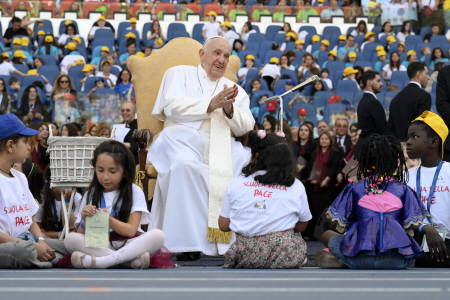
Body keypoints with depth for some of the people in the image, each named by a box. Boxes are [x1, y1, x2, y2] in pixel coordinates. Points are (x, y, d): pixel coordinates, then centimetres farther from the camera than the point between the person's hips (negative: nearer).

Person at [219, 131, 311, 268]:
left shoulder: (235, 184, 3)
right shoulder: (296, 186, 2)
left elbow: (223, 226, 8)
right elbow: (301, 227, 10)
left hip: (246, 256, 2)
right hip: (285, 256, -2)